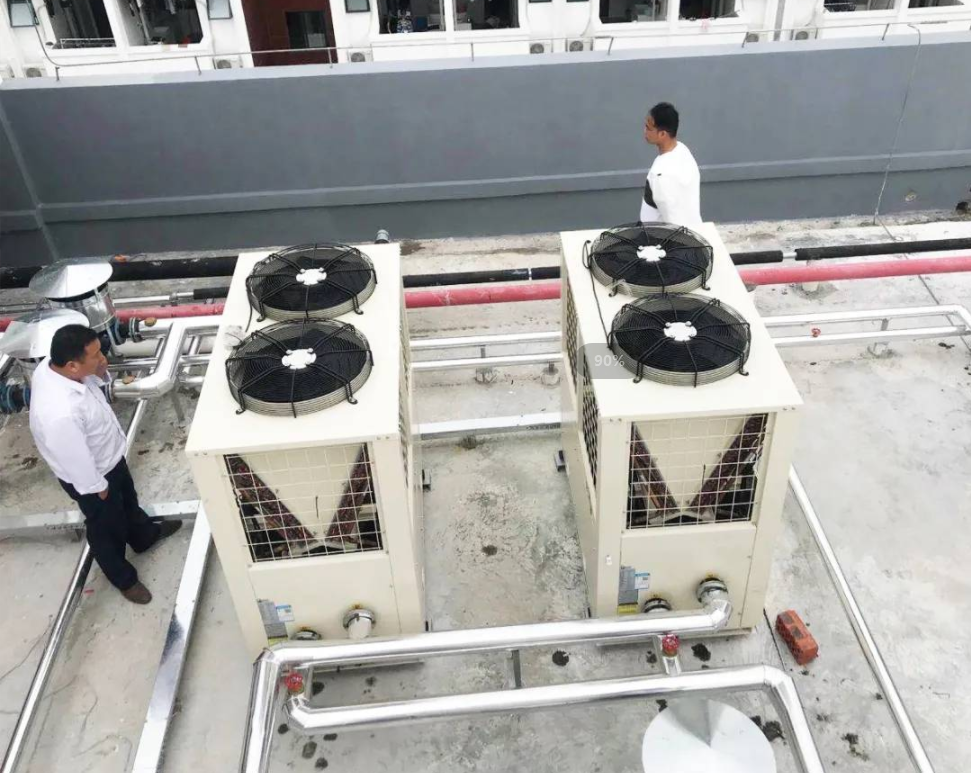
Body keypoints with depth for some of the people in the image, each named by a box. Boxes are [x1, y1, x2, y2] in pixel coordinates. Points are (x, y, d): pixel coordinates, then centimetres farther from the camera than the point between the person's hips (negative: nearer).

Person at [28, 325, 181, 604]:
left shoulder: (51, 364, -20)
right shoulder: (60, 414, -45)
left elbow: (87, 382, 2)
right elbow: (77, 462, -29)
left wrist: (98, 375, -19)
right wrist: (97, 488, -13)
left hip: (109, 457, 8)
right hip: (92, 476, -8)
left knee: (128, 500, 34)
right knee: (108, 530, 20)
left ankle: (144, 535, 63)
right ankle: (124, 578, 47)